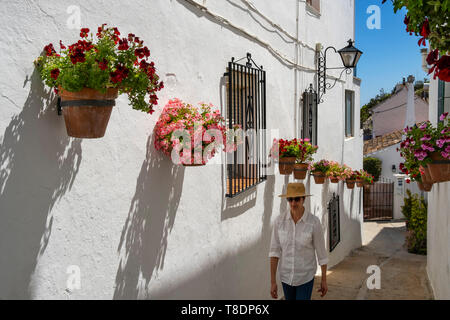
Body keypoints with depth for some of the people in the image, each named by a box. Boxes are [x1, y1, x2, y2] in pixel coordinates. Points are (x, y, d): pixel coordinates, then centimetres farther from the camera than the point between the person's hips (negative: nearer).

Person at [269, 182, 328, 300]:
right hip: (286, 274, 3)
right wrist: (273, 281, -13)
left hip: (306, 275, -3)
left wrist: (324, 280, 0)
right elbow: (274, 250, -11)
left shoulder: (314, 222, -21)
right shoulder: (280, 219, -15)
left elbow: (321, 252, -9)